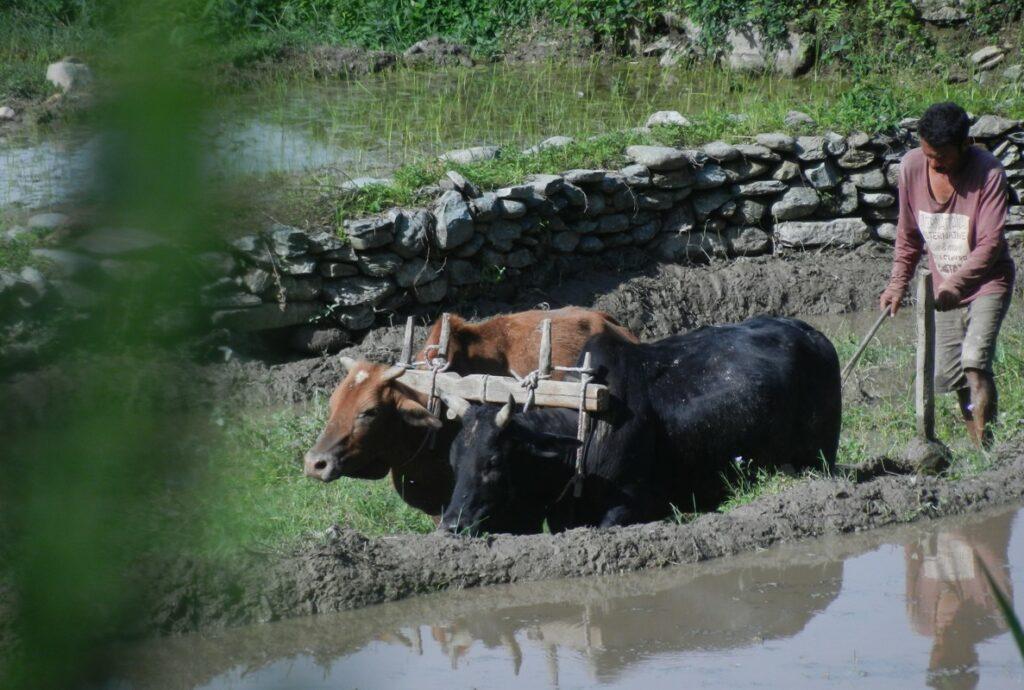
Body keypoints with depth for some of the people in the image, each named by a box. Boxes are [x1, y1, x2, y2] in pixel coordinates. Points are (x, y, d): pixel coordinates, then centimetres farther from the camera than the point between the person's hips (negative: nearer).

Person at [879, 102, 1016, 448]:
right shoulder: (911, 167, -7)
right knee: (947, 372, 3)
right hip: (944, 287, 6)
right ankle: (977, 444, 16)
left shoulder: (988, 172, -22)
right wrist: (898, 283, 4)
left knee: (974, 359, -23)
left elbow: (990, 244, -25)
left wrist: (954, 284, -35)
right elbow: (908, 233, 8)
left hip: (987, 281, -6)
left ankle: (986, 448, -20)